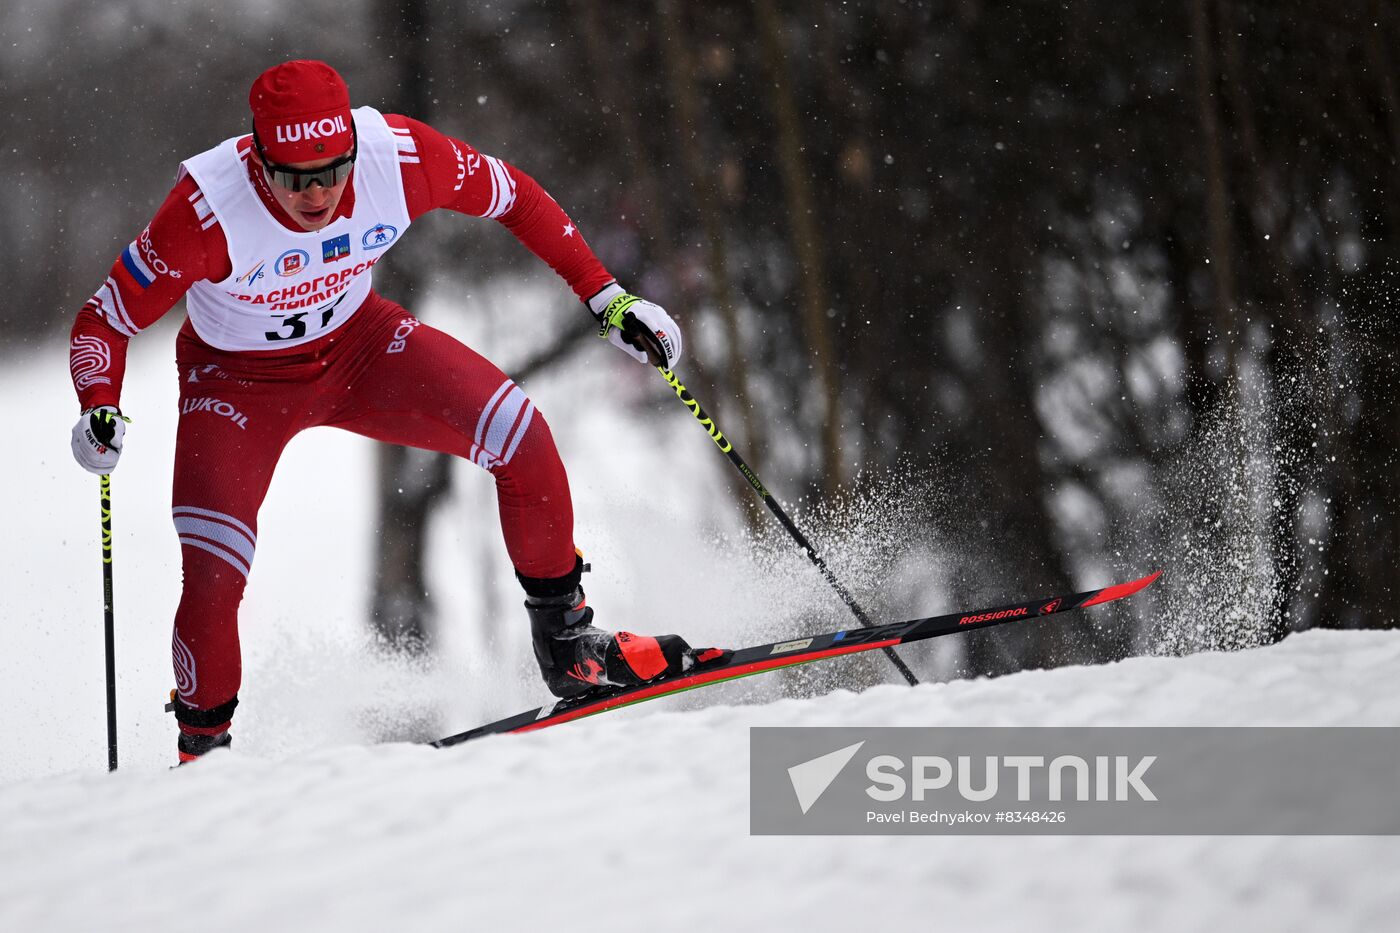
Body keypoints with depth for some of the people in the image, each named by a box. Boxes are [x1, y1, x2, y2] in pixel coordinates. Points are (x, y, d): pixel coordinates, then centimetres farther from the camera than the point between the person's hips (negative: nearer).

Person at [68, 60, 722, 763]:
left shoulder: (398, 156, -28)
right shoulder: (209, 210, -35)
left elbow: (515, 198, -8)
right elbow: (106, 319, -23)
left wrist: (606, 298, -10)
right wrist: (99, 411, -41)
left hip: (358, 342, 3)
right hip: (239, 380, -2)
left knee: (518, 433, -18)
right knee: (211, 580, -20)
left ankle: (568, 641, 1)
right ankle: (202, 748, 8)